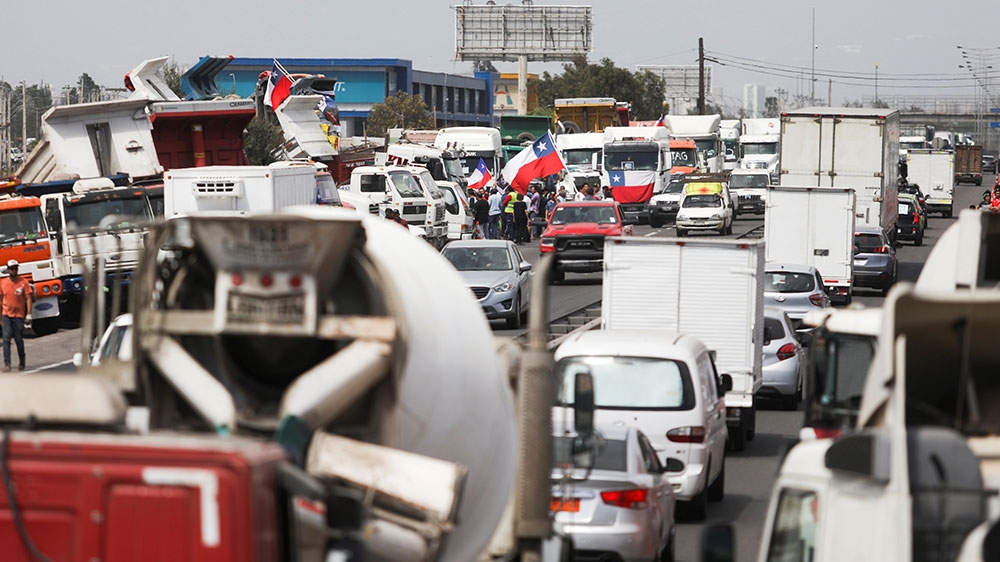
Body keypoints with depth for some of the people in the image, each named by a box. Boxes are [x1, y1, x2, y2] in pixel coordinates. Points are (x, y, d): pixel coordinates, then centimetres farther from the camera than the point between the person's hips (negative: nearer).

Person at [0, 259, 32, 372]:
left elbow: (28, 299, -3)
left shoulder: (23, 282, -4)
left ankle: (22, 362, 26)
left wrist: (29, 315, -10)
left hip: (19, 315, -1)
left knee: (19, 340, 7)